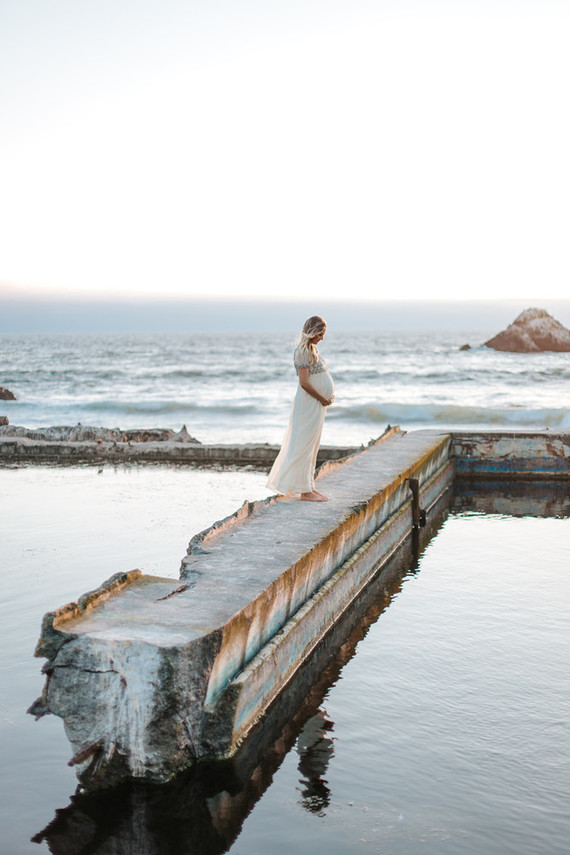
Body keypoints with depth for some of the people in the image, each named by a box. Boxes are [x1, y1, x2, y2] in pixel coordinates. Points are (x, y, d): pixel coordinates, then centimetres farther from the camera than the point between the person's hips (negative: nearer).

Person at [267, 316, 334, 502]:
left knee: (312, 446, 13)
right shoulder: (303, 351, -16)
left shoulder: (312, 349, 14)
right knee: (305, 445, -5)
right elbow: (304, 383, -23)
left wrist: (328, 397, 6)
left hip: (317, 404, 10)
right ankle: (305, 491, -2)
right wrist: (323, 399, -13)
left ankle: (309, 487, 20)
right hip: (309, 404, -10)